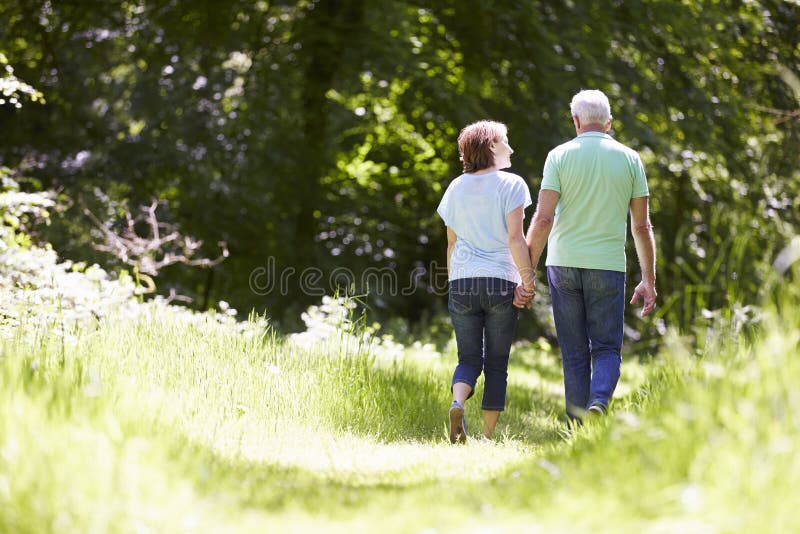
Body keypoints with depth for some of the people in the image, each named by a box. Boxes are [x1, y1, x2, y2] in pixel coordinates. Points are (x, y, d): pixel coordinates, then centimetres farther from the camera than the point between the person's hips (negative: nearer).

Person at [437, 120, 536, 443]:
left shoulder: (456, 188, 11)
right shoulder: (510, 185, -3)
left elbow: (451, 244, 13)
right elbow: (515, 239, -11)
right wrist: (528, 280, -6)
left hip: (461, 282, 3)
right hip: (501, 281, -3)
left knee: (469, 359, 9)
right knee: (497, 364, 5)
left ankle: (457, 403, -22)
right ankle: (488, 435, 4)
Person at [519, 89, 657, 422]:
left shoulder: (559, 156, -1)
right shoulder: (629, 159, 3)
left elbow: (543, 219, -7)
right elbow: (642, 226, 3)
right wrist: (648, 280, 9)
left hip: (563, 264, 0)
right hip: (607, 266, 0)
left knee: (574, 353, 8)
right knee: (607, 348, 7)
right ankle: (599, 401, -21)